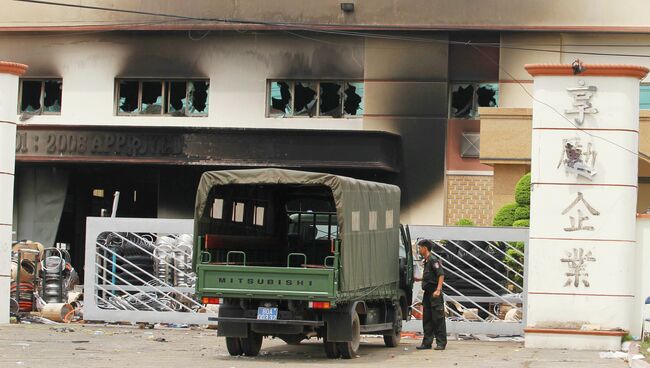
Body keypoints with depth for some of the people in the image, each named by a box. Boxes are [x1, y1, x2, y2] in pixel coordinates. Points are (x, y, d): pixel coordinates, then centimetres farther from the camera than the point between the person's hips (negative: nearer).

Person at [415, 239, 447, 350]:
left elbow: (441, 275, -20)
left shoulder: (433, 260, -11)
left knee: (438, 318, -6)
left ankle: (441, 343, -3)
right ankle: (427, 342, 14)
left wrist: (438, 290, -27)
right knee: (427, 319, 10)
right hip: (427, 293, 10)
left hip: (435, 294, -10)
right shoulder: (426, 261, 18)